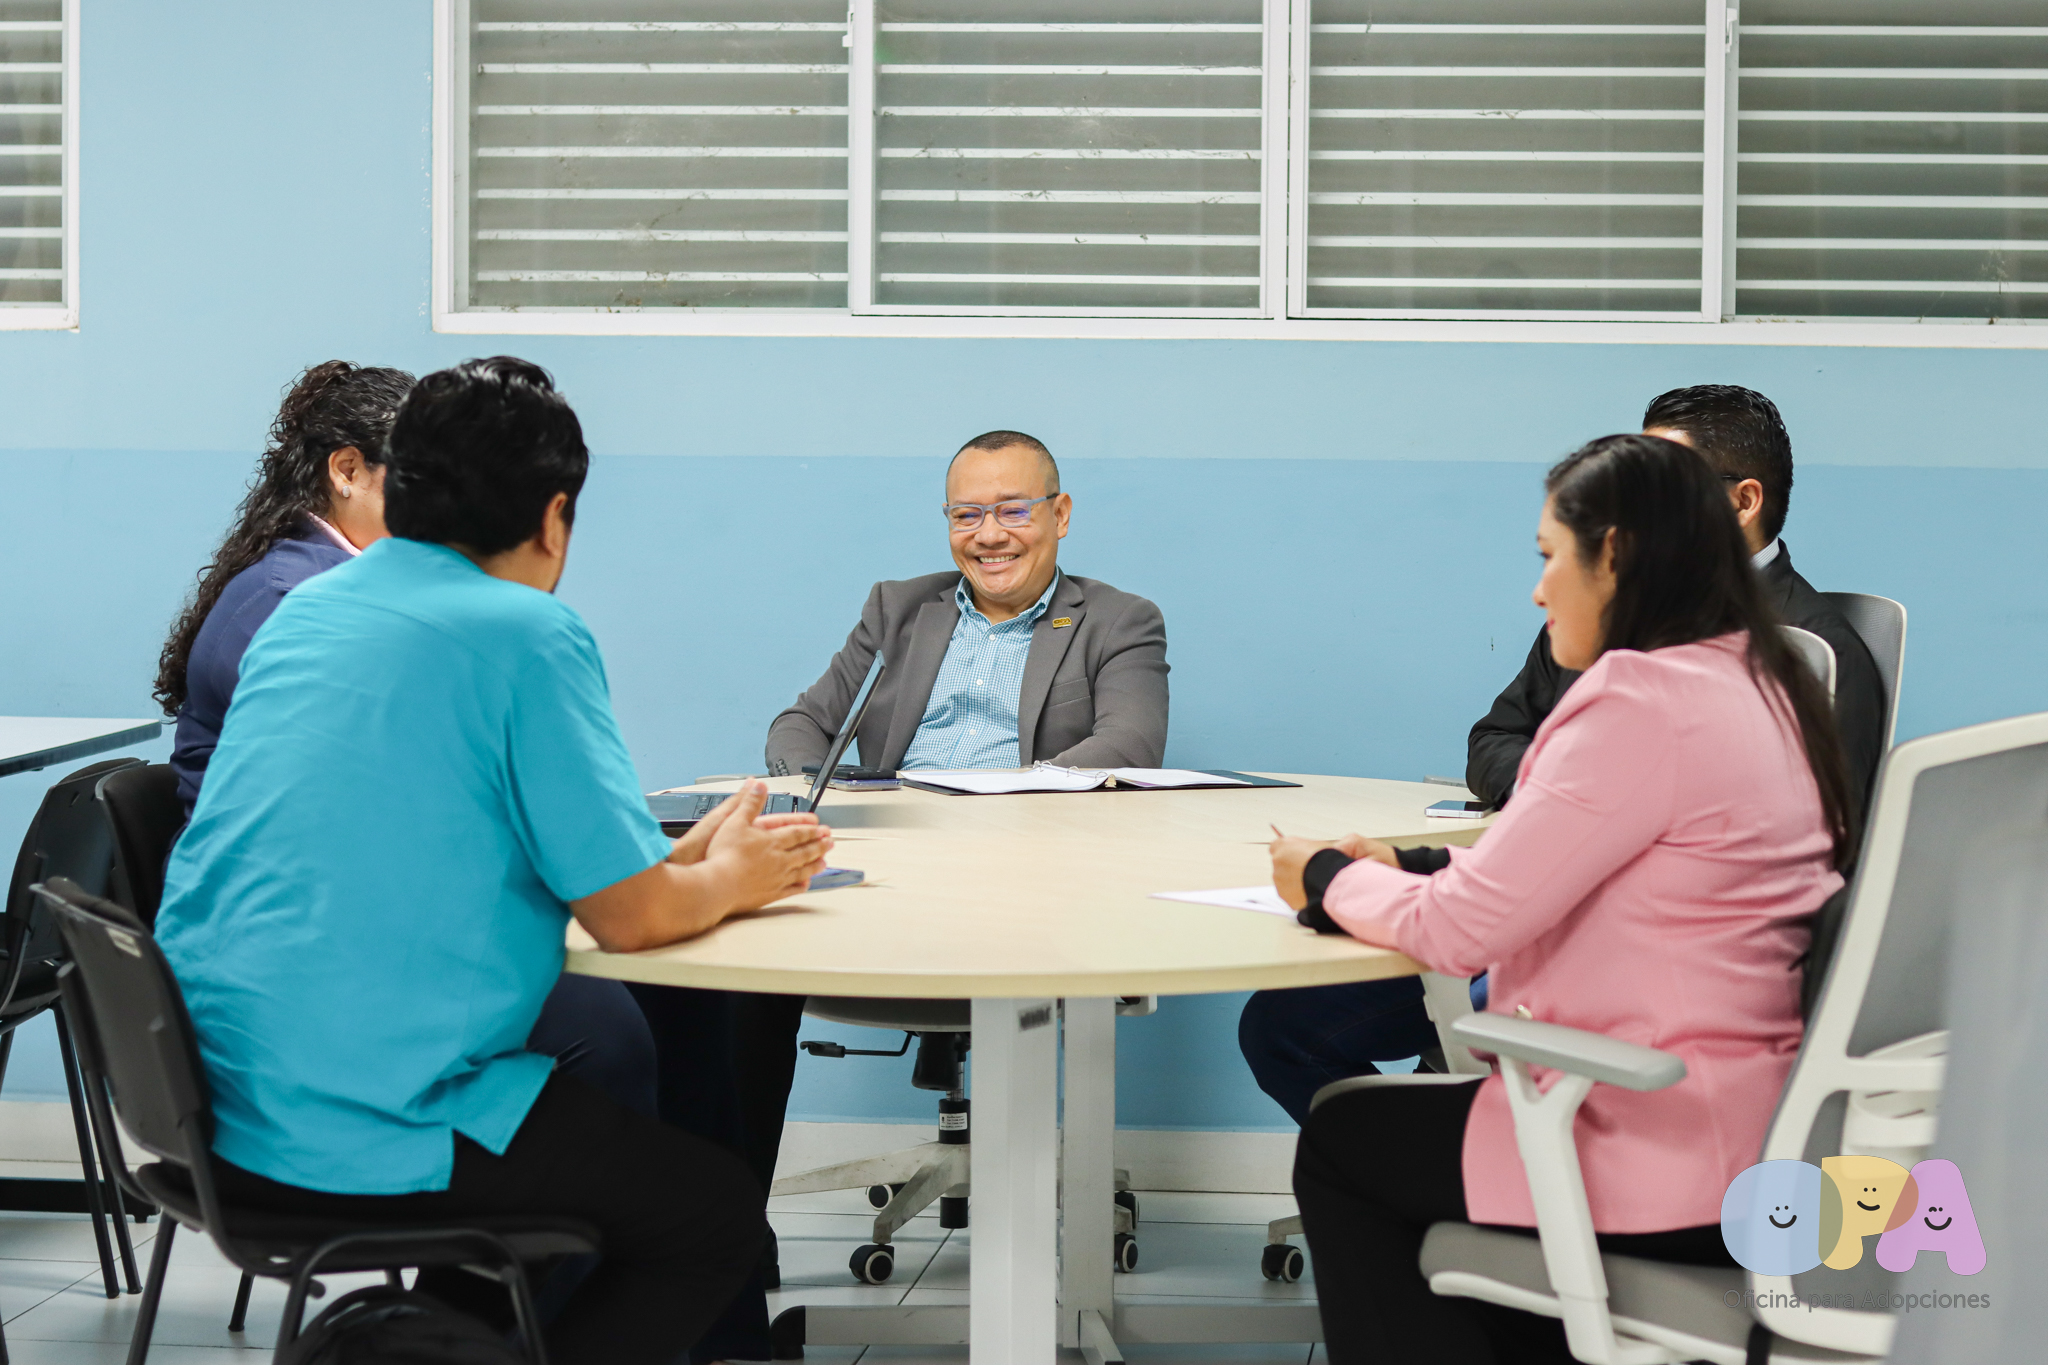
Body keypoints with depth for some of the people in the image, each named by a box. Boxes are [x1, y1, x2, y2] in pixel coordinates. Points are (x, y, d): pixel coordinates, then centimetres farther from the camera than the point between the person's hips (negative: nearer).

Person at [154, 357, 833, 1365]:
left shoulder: (305, 609, 11)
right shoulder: (528, 635, -12)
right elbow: (631, 915, -12)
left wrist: (682, 858, 22)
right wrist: (730, 881, 11)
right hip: (363, 1134, -8)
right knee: (717, 1214, 9)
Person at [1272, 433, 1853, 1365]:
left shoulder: (1644, 705, -20)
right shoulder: (1757, 687, 9)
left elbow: (1461, 927, -17)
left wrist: (1328, 879, 0)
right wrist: (1407, 864, 10)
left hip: (1669, 1173, -9)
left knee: (1336, 1146, 12)